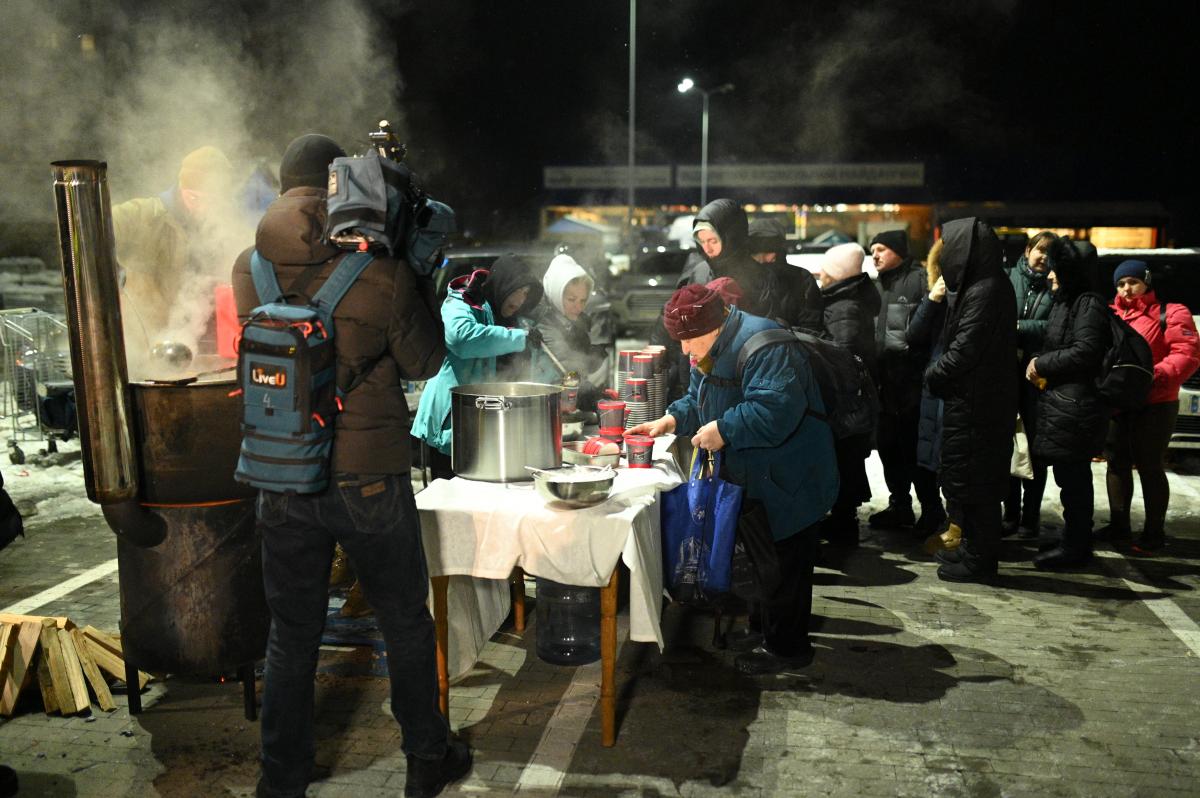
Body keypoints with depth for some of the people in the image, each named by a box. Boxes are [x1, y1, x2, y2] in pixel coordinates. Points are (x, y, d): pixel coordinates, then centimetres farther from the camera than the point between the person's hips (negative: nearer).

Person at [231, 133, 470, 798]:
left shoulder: (249, 270, -3)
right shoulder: (380, 273, -14)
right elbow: (424, 362, -3)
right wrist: (417, 286, 9)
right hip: (367, 483, -3)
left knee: (290, 641, 16)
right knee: (406, 626, 16)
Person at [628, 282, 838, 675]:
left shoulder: (764, 347, -26)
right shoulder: (712, 351, 7)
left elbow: (775, 410, -36)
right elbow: (698, 401, 19)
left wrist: (722, 430, -28)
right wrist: (672, 420, 2)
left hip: (785, 482, -10)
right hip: (751, 479, 10)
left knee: (783, 561, 1)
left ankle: (787, 646, 14)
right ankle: (763, 629, 37)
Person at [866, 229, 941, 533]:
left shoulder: (918, 279, -9)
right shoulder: (879, 286, 18)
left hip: (911, 379, -8)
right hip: (884, 379, 8)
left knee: (913, 445, -2)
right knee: (888, 444, 13)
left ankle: (931, 508, 12)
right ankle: (899, 505, 25)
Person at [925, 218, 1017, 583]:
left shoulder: (985, 292, -20)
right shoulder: (985, 286, 11)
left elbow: (965, 349, -22)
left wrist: (932, 374, -9)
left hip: (975, 403, -10)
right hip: (977, 399, 10)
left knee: (970, 483, 0)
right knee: (978, 481, 18)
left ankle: (977, 558, 9)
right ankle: (973, 548, 29)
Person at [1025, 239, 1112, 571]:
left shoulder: (1089, 303, -12)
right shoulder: (1065, 303, 18)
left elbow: (1085, 352, -20)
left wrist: (1042, 364, -11)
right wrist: (1040, 365, 8)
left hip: (1074, 406, -10)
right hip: (1061, 403, 10)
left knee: (1072, 479, -4)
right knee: (1074, 477, 16)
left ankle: (1074, 546, 4)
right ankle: (1076, 540, 25)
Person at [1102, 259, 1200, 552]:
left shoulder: (1170, 313, -6)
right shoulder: (1112, 315, 10)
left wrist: (1155, 376, -26)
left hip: (1154, 406, -6)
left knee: (1149, 467, 0)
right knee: (1117, 463, 14)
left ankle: (1154, 531, 13)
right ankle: (1118, 525, 27)